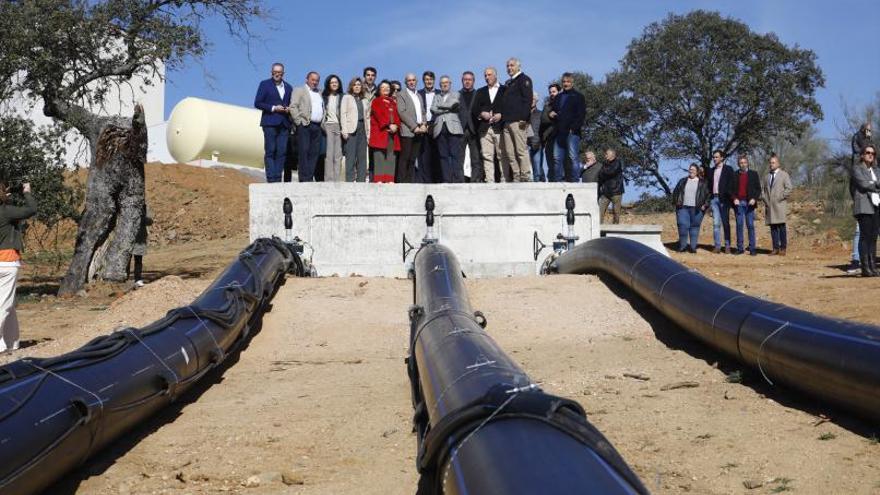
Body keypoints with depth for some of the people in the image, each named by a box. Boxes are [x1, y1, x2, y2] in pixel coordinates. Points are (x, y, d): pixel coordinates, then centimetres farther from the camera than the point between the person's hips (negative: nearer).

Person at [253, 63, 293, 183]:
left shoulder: (288, 87, 17)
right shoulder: (265, 84, 5)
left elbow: (291, 104, 24)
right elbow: (257, 103, -1)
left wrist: (288, 109, 1)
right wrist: (273, 108, -11)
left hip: (284, 124, 4)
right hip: (270, 123, -4)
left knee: (282, 152, -1)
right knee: (270, 152, -5)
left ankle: (278, 178, 2)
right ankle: (271, 179, -6)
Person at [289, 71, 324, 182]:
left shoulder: (319, 93, 23)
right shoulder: (299, 91, 4)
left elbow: (323, 109, 27)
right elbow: (293, 107, -5)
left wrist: (322, 122, 12)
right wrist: (299, 121, -12)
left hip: (317, 126, 6)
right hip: (305, 125, -6)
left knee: (314, 153, 2)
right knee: (304, 152, -8)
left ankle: (310, 177, 6)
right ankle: (304, 179, -9)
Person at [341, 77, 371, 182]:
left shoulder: (365, 100, 19)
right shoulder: (347, 98, 8)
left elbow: (367, 116, 18)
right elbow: (343, 114, 0)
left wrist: (368, 132, 8)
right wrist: (344, 130, -11)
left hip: (362, 129, 4)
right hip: (351, 129, -4)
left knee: (362, 156, 2)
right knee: (351, 156, -7)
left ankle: (361, 179, 5)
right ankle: (349, 180, -6)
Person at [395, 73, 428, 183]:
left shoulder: (419, 96, 23)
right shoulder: (401, 95, 2)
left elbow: (423, 112, 21)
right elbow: (402, 112, -8)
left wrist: (424, 124, 1)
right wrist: (414, 127, -13)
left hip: (419, 132, 6)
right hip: (407, 131, -6)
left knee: (413, 159, 4)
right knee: (404, 158, -8)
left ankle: (411, 180, 5)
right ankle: (402, 181, -7)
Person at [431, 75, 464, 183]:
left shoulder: (455, 94, 18)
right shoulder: (436, 97, 24)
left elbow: (455, 105, -4)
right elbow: (433, 110, 6)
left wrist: (441, 107, 4)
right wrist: (448, 108, -1)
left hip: (453, 127, -3)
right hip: (440, 128, 3)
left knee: (455, 155, -11)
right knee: (443, 156, -3)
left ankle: (458, 180, -15)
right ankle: (446, 181, -4)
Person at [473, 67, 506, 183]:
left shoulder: (505, 90, 11)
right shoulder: (480, 92, 22)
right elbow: (474, 109, 14)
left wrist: (501, 115, -11)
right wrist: (481, 114, -5)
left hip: (500, 128, -3)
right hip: (485, 129, 3)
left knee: (503, 156, -7)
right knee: (487, 156, -4)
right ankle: (489, 181, -5)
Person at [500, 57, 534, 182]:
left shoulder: (524, 79, 1)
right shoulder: (508, 83, 26)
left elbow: (528, 99, -10)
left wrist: (524, 117, -19)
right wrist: (503, 116, 17)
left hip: (518, 121, -8)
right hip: (508, 122, 8)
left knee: (521, 150, -11)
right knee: (509, 153, 3)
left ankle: (525, 177, -10)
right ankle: (516, 177, 4)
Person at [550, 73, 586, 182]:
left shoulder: (578, 96, 6)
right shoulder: (558, 97, 25)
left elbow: (581, 114, -2)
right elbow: (553, 111, 35)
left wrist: (573, 128, -13)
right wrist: (551, 114, 9)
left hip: (572, 132, -6)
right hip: (559, 132, 6)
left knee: (572, 158, -10)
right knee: (557, 158, -1)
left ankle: (574, 181, -9)